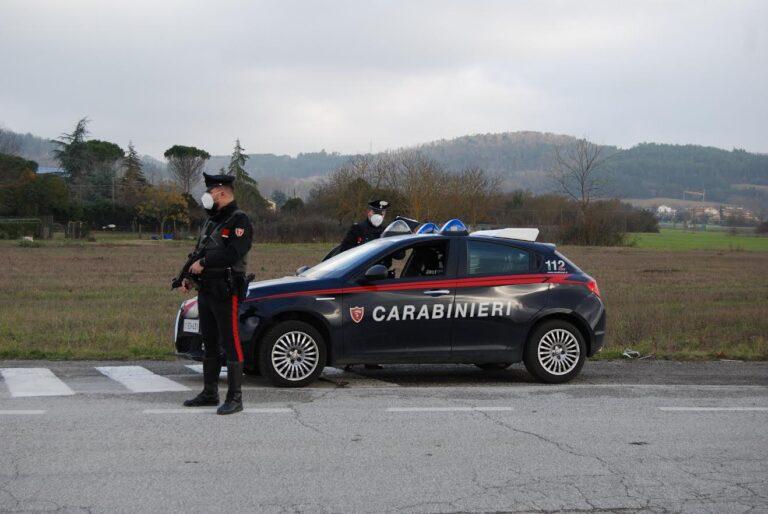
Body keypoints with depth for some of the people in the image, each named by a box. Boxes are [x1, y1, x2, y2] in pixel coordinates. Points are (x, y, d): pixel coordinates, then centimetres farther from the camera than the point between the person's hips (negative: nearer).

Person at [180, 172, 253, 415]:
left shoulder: (239, 221, -10)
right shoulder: (211, 221, 19)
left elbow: (233, 253, -23)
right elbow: (200, 253, 23)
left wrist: (203, 263, -17)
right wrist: (189, 276, 8)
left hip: (226, 293, -10)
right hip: (205, 292, 10)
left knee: (231, 345, -8)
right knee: (210, 344, 15)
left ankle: (235, 398, -6)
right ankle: (209, 393, 24)